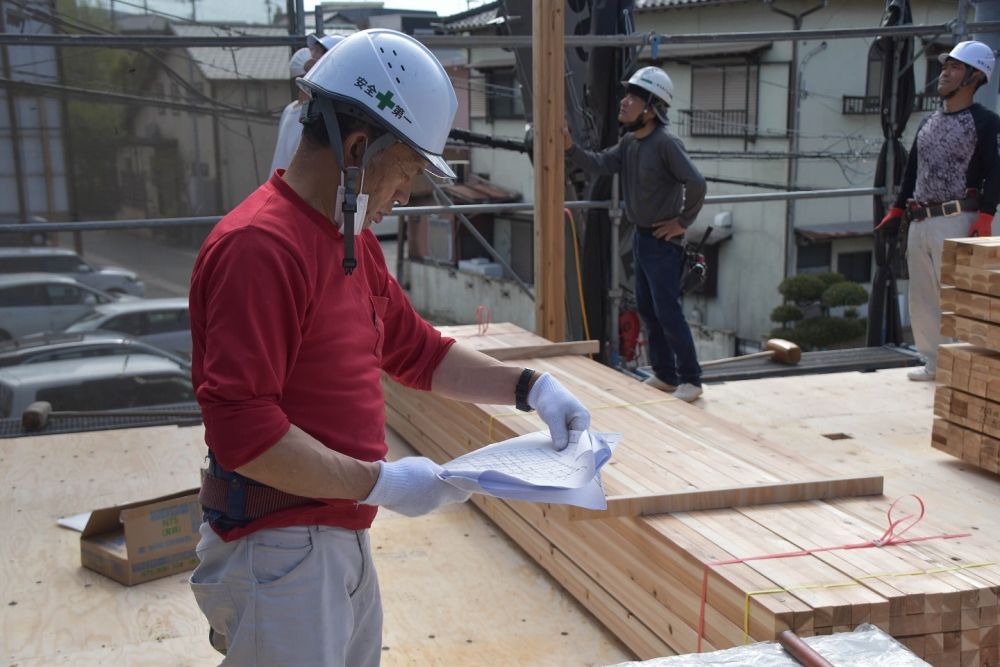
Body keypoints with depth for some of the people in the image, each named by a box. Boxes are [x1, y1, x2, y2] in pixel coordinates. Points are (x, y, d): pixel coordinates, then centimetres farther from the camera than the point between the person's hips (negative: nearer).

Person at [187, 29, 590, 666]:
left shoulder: (354, 242, 10)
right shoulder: (257, 247, -22)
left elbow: (420, 350, 18)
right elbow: (242, 430, -28)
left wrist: (530, 386, 7)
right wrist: (381, 483, -22)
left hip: (343, 537, 10)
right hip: (278, 553, -10)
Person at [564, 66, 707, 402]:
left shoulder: (666, 143, -20)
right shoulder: (629, 142, 8)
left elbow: (695, 183, -27)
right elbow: (600, 163, 0)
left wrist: (683, 221, -18)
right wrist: (570, 148, -14)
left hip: (663, 240, -9)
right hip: (641, 236, 9)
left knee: (668, 312, -6)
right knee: (647, 309, 14)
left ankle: (690, 380, 5)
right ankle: (664, 375, 25)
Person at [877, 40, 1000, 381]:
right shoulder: (928, 123, 19)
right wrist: (897, 210, 16)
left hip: (956, 221, -8)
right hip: (919, 223, 8)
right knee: (921, 296, 9)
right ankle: (934, 362, 19)